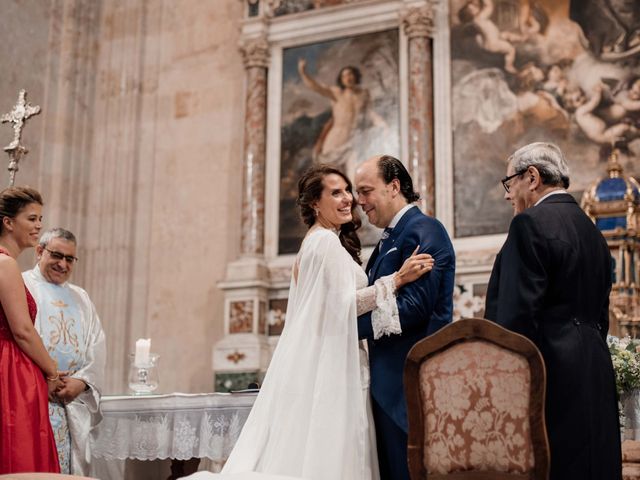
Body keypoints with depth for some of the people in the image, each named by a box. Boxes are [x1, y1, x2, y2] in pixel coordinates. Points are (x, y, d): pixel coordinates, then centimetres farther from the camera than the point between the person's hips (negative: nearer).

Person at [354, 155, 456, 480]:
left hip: (413, 380, -9)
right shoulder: (389, 240, 19)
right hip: (390, 382, 9)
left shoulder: (423, 231, -10)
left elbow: (416, 306, -20)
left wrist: (348, 324, -16)